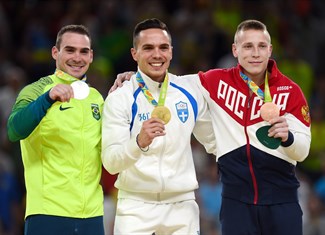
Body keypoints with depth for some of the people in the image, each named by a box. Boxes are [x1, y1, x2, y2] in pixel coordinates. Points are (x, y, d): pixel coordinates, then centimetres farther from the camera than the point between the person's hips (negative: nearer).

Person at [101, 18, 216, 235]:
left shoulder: (190, 91, 4)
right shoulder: (120, 99, -7)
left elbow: (214, 142, 19)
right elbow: (110, 163, -16)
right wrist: (139, 142, -32)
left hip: (182, 203, 3)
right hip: (136, 205, -3)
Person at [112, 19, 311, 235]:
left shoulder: (290, 91, -2)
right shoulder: (217, 82, 1)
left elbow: (303, 151, -3)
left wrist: (287, 137, -24)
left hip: (282, 200, 0)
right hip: (237, 199, 1)